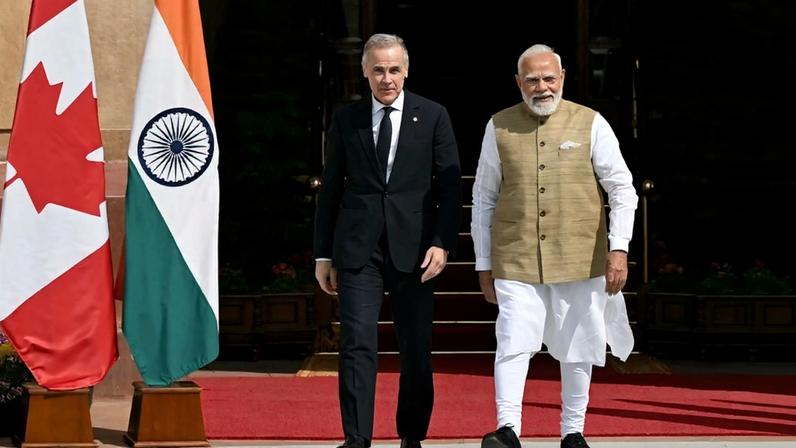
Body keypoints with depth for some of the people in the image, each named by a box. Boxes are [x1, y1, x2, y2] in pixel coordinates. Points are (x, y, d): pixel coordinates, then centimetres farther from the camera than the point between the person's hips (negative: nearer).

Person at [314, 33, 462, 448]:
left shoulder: (432, 116, 5)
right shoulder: (346, 119, 8)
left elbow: (450, 186, 3)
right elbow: (330, 190, 11)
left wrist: (442, 242, -8)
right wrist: (323, 254, 8)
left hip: (413, 248, 0)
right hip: (358, 248, 0)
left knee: (416, 348, 6)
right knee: (357, 344, -8)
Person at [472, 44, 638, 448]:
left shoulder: (590, 124, 2)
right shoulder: (500, 127, 5)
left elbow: (622, 189, 3)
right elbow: (483, 199, 10)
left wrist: (618, 248, -8)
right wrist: (483, 263, 9)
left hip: (580, 261, 1)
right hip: (516, 262, 0)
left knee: (577, 349, 8)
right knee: (513, 344, -13)